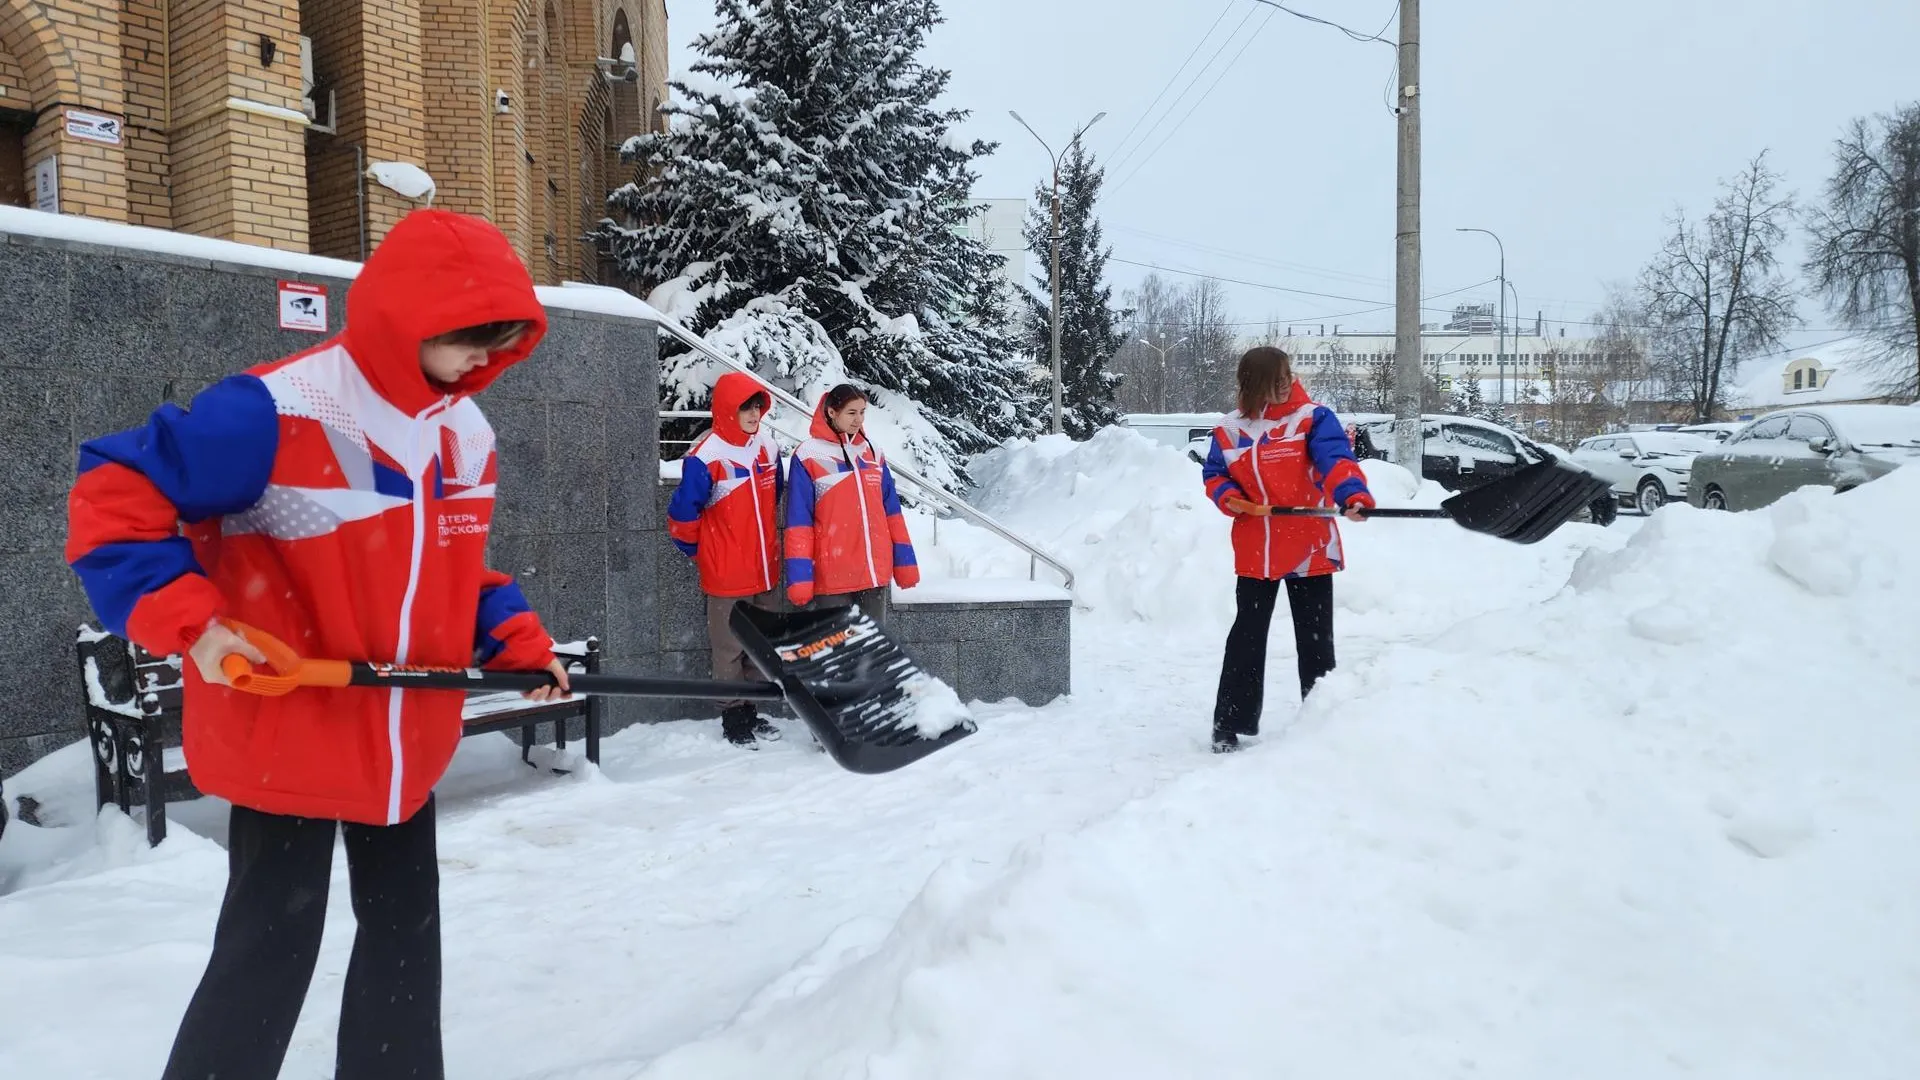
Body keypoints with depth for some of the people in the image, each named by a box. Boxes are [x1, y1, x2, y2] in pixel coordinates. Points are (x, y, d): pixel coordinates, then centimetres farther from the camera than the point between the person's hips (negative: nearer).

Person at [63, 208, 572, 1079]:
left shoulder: (466, 432, 3)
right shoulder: (274, 411, -22)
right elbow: (113, 498, -18)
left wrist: (517, 642, -1)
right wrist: (190, 621, -26)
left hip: (404, 740, 7)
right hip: (283, 738, -7)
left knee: (407, 929, 17)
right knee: (272, 945, 2)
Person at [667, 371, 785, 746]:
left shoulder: (768, 447, 4)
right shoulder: (706, 456, -16)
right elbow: (683, 514, -10)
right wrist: (698, 552, 1)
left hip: (765, 571, 6)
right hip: (726, 576, -6)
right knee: (729, 649, 5)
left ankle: (751, 712, 29)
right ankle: (732, 719, 17)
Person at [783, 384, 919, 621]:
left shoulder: (873, 452, 10)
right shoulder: (809, 456, -4)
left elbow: (891, 511, 13)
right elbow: (799, 521, -6)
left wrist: (905, 563, 9)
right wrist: (799, 577, -11)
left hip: (875, 573, 5)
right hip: (833, 576, -4)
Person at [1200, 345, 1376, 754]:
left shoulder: (1313, 419, -7)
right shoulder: (1230, 430, 2)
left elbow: (1336, 461, -23)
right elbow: (1214, 475, 13)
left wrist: (1353, 495, -42)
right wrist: (1228, 498, -9)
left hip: (1310, 550, -2)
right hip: (1255, 552, 2)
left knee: (1316, 640, 8)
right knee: (1247, 637, 8)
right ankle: (1230, 724, 16)